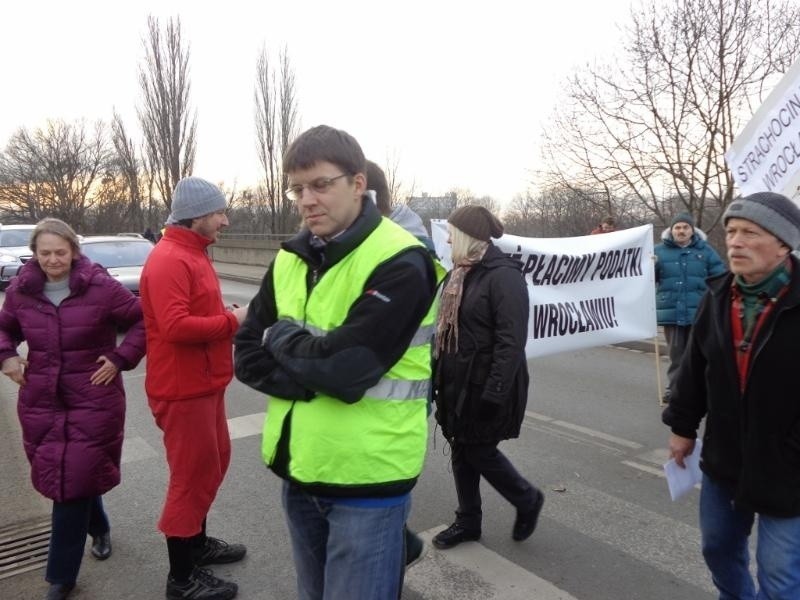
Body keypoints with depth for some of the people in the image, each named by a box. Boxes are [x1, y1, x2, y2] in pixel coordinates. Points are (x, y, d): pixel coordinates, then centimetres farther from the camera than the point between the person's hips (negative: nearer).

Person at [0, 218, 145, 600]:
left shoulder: (101, 286, -11)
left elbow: (144, 321, -5)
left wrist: (121, 358, -11)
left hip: (92, 400, -4)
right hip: (41, 401, 5)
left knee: (74, 481, -2)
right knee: (55, 478, 15)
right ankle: (100, 529, 44)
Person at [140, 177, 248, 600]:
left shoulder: (192, 254, 13)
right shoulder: (169, 260, -20)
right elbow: (176, 326, -30)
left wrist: (230, 318, 1)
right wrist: (232, 320, -20)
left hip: (204, 384, 10)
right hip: (183, 389, -10)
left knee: (212, 465, 22)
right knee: (192, 476, 1)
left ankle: (198, 543, 40)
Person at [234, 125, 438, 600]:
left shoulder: (400, 265, -18)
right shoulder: (289, 260, 5)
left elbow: (344, 368, -25)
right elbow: (248, 353, 3)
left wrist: (281, 336, -8)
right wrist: (311, 377, -15)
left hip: (366, 479, -7)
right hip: (299, 471, 7)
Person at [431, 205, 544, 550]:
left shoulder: (502, 275, -17)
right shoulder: (459, 273, 10)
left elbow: (512, 341, -22)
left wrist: (495, 392, -25)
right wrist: (439, 375, 15)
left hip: (483, 385, -8)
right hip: (457, 382, 8)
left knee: (479, 451, 3)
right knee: (461, 451, 15)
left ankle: (528, 500, 29)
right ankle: (468, 521, 31)